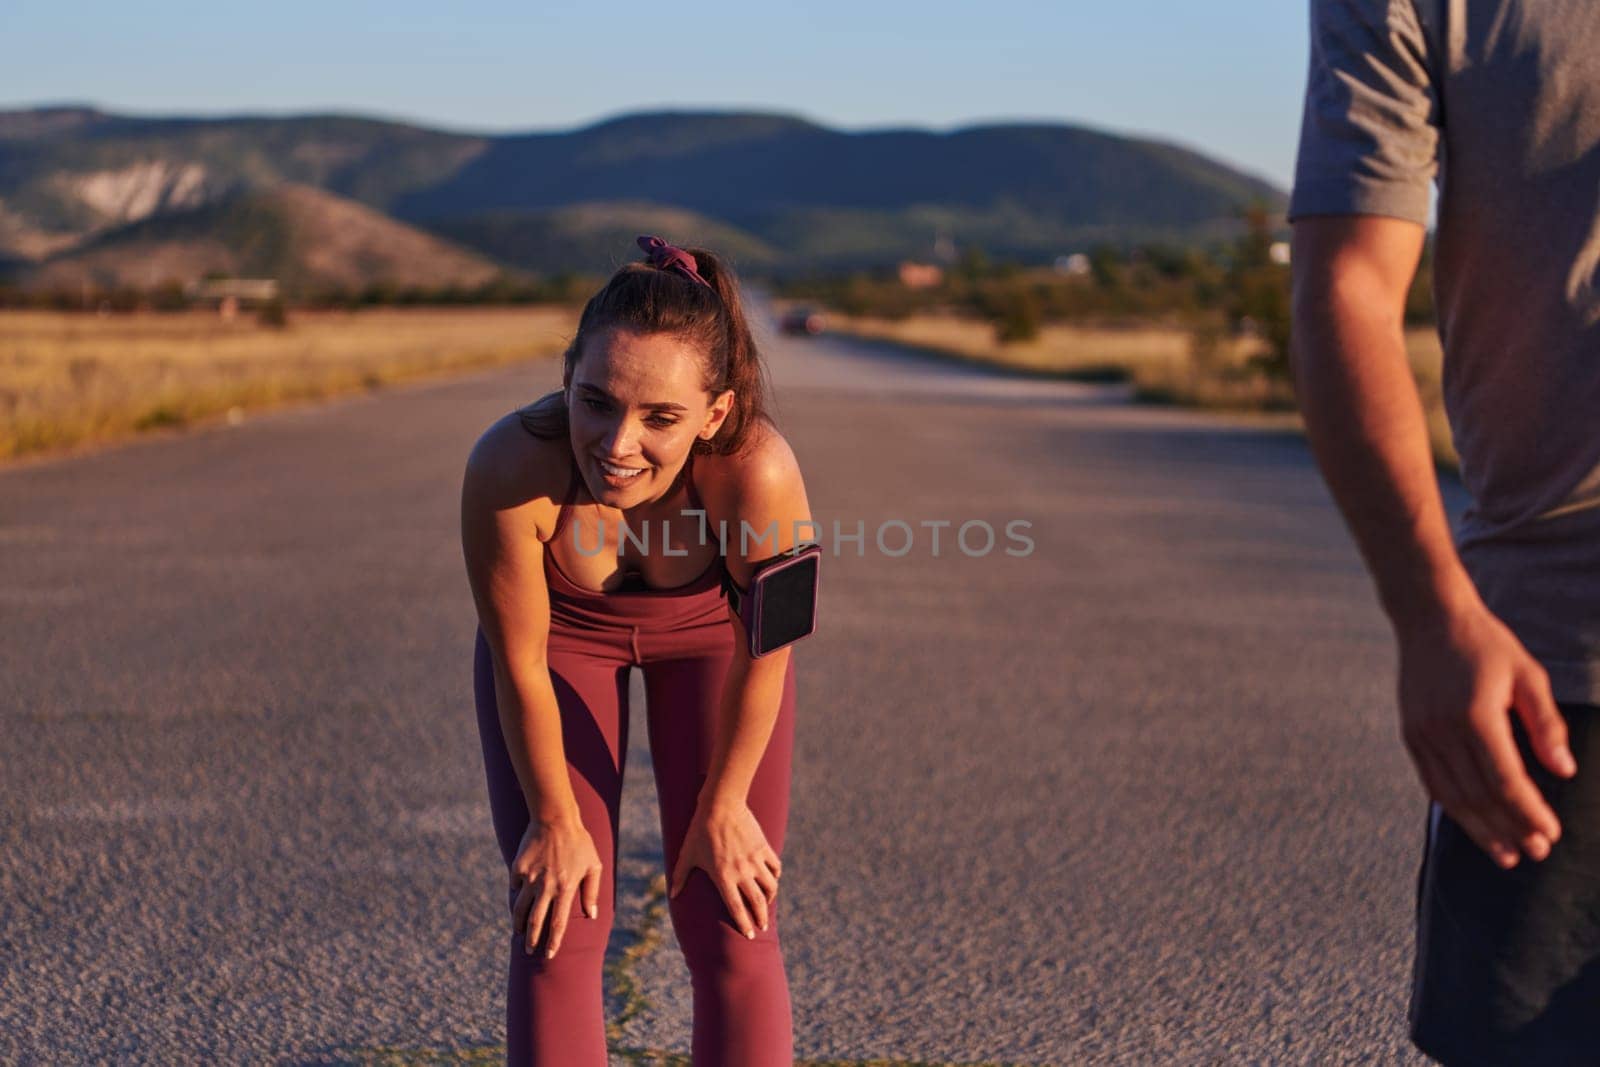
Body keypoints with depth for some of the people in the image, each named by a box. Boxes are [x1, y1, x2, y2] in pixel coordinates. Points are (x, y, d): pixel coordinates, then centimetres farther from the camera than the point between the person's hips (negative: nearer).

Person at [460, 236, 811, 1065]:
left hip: (708, 630, 0)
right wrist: (555, 819, -9)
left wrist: (722, 806, -8)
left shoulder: (757, 471, -40)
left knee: (729, 934, 0)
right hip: (562, 632, 0)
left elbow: (765, 655, -22)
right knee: (557, 932, -1)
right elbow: (518, 662, -22)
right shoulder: (509, 466, -39)